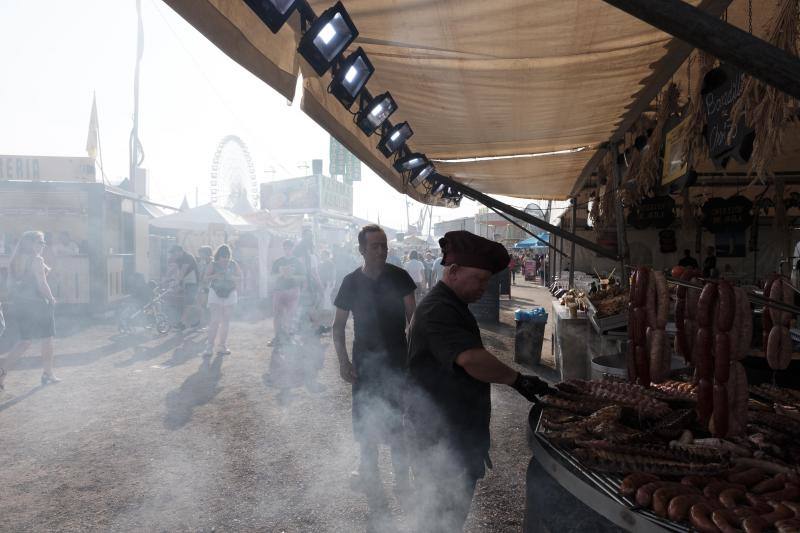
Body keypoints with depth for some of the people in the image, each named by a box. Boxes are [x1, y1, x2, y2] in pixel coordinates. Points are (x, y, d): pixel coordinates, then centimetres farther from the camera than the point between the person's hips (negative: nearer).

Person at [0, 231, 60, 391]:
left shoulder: (15, 261, 9)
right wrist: (51, 299, -3)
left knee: (25, 341, 15)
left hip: (19, 305, 7)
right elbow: (42, 284, -17)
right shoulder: (36, 260, -13)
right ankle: (48, 374, 15)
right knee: (47, 339, 8)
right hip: (37, 305, -7)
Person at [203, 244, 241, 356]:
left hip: (230, 294, 2)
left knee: (226, 321, 5)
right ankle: (209, 346, -4)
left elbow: (240, 277, 8)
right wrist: (215, 276, -22)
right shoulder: (213, 264, 0)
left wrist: (232, 277, -13)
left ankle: (222, 346, 14)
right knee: (215, 320, -10)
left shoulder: (233, 264, 4)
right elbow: (206, 278, -3)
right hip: (215, 294, -2)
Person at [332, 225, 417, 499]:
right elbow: (339, 325, 1)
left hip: (396, 360, -2)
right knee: (366, 419, 15)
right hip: (365, 360, 2)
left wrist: (415, 351, -10)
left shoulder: (399, 277, -8)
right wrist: (343, 360, -6)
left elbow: (413, 316, -3)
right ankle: (369, 470, 36)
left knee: (396, 420, 4)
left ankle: (401, 476, 21)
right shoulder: (352, 281, -4)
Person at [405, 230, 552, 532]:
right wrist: (517, 380, -28)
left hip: (455, 430, 10)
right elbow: (471, 358, -38)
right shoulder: (438, 311, -24)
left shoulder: (450, 306, 13)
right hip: (441, 438, -10)